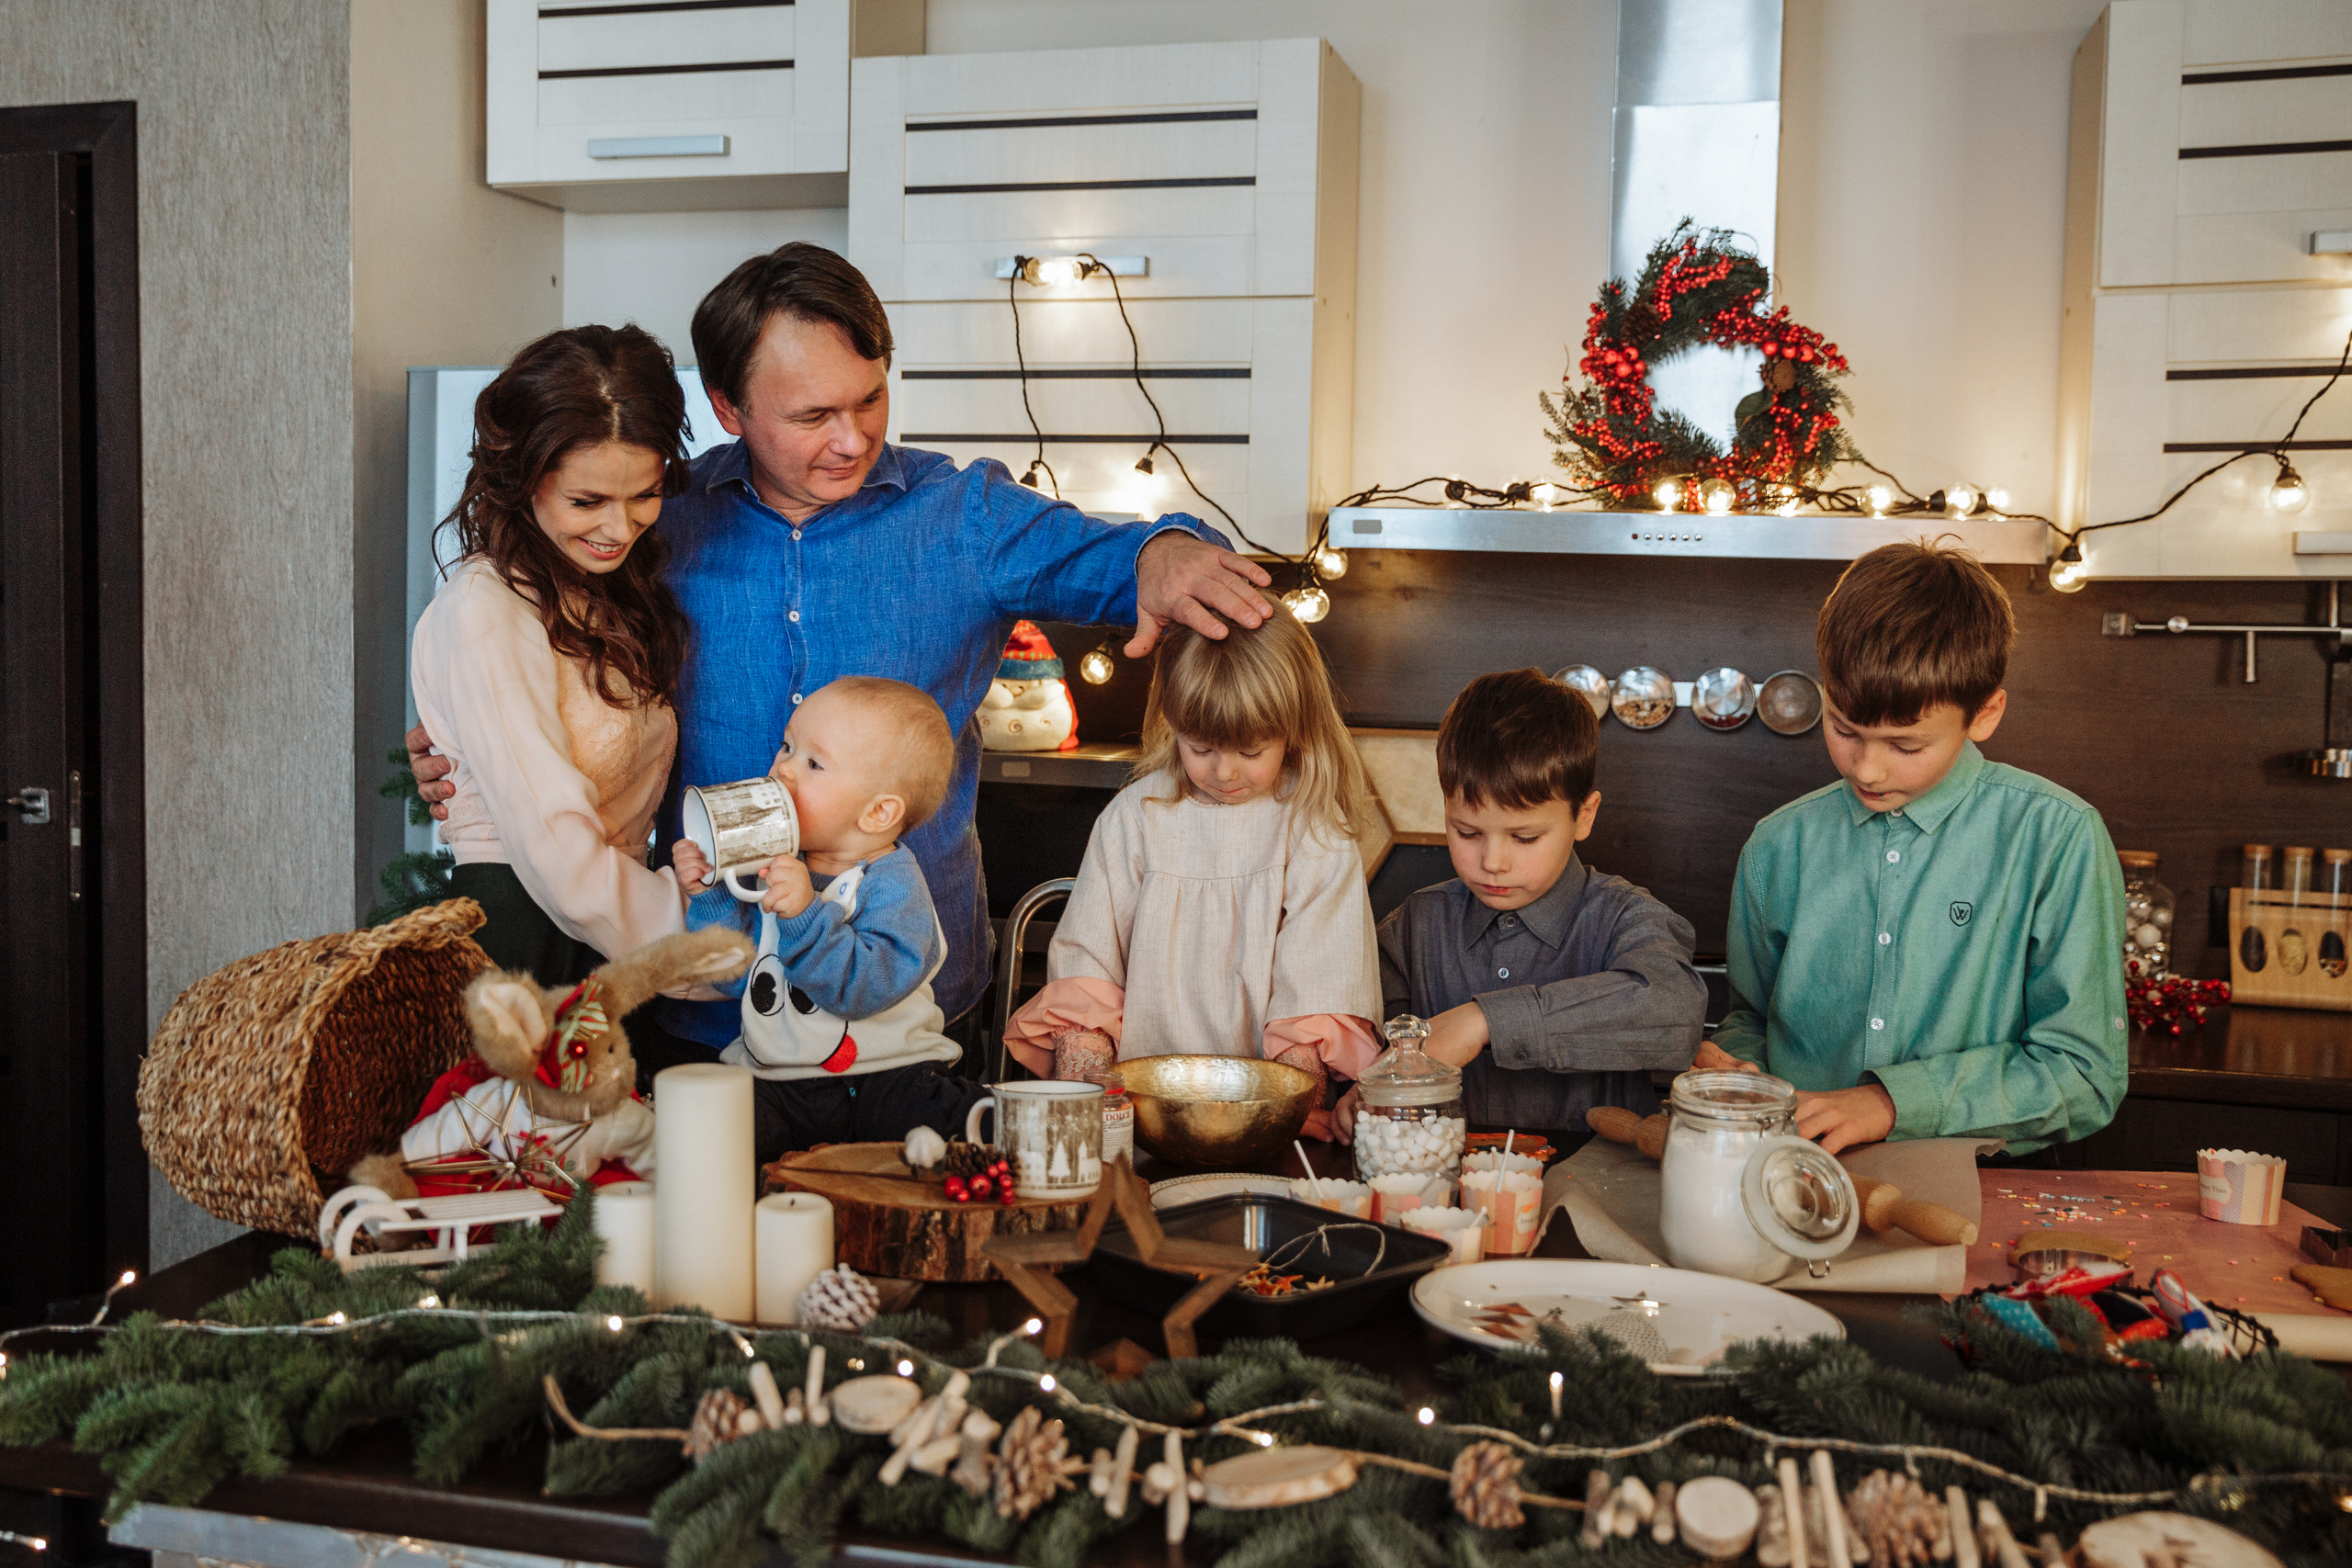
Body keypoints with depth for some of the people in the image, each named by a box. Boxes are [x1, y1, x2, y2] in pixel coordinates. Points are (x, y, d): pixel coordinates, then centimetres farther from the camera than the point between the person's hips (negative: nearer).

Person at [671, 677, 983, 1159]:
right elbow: (736, 975, 7)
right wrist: (710, 893, -4)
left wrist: (806, 915, -34)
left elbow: (869, 984, -25)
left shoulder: (892, 882, -10)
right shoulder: (769, 865, 9)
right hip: (772, 1079, 4)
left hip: (884, 1074, -4)